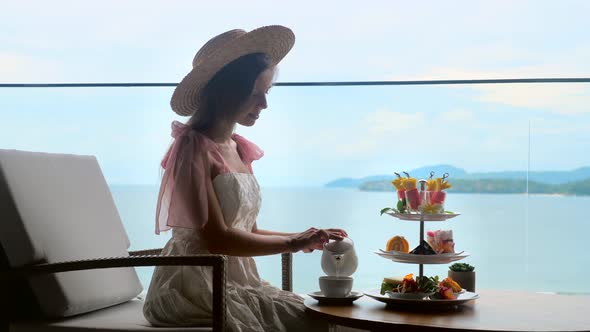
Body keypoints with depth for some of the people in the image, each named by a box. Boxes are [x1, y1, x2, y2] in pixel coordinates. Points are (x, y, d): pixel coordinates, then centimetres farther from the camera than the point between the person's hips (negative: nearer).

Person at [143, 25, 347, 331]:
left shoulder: (240, 150, 11)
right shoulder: (193, 148, -12)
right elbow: (216, 238, -17)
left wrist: (306, 238, 4)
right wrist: (294, 243, -10)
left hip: (236, 281, 7)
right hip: (195, 284, -7)